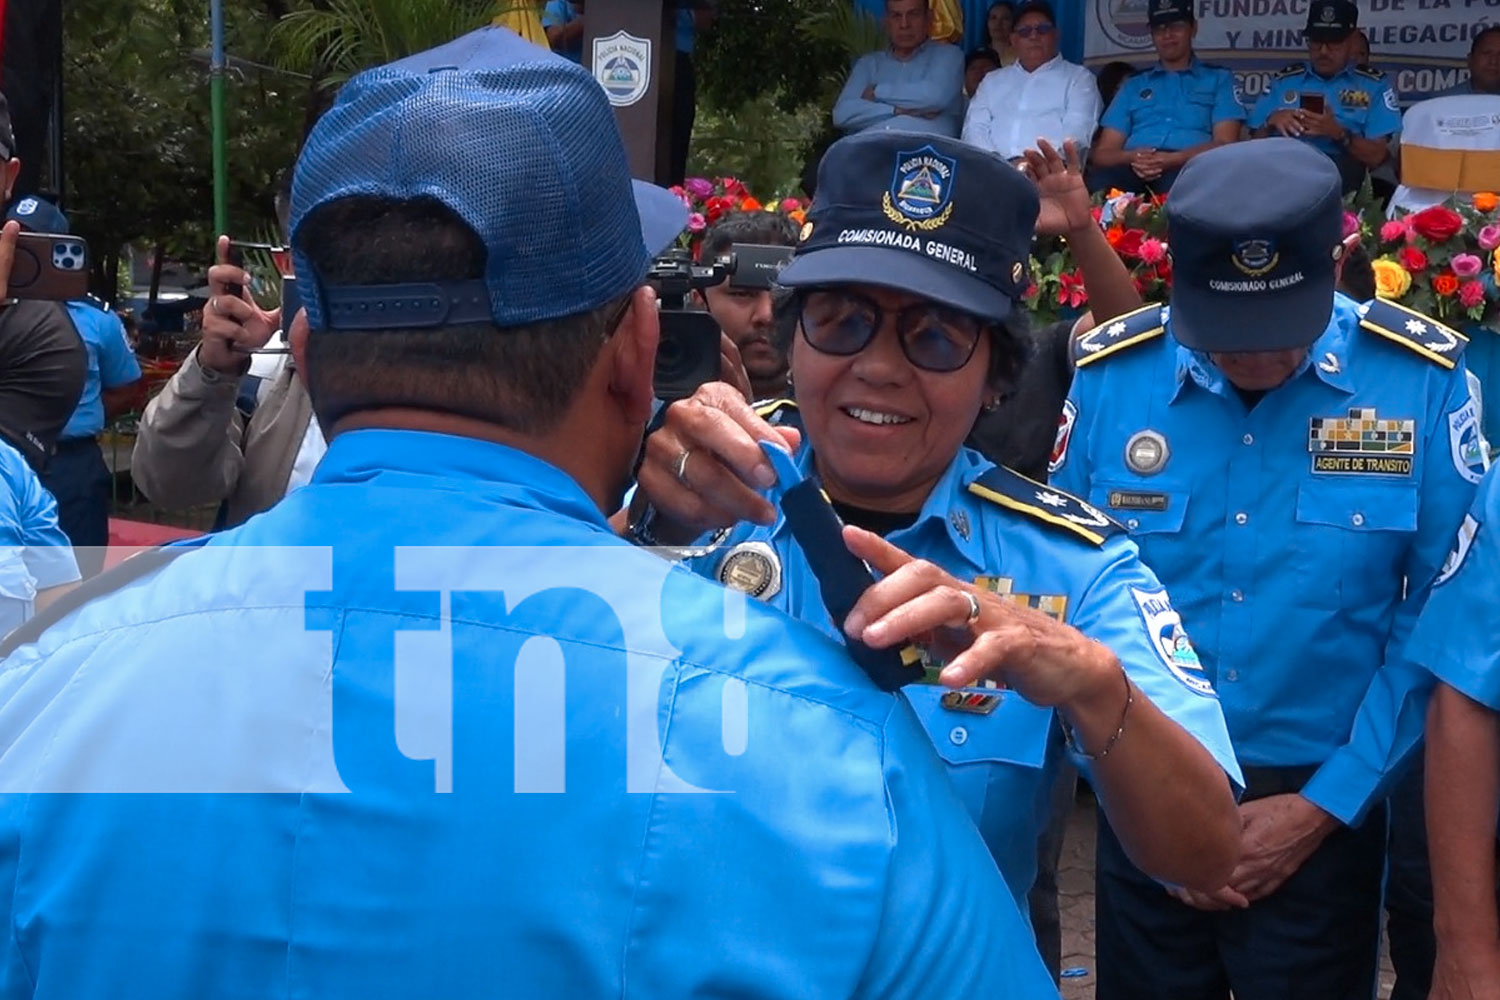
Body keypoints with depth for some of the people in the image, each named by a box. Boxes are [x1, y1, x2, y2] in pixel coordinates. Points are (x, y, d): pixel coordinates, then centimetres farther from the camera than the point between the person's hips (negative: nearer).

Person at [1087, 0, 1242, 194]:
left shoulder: (1219, 79, 21)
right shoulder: (1132, 86, 28)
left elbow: (1225, 144, 6)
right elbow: (1103, 153, 17)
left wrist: (1173, 159, -14)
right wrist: (1132, 157, -8)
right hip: (1133, 170, 2)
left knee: (1179, 181, -42)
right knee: (1101, 180, -37)